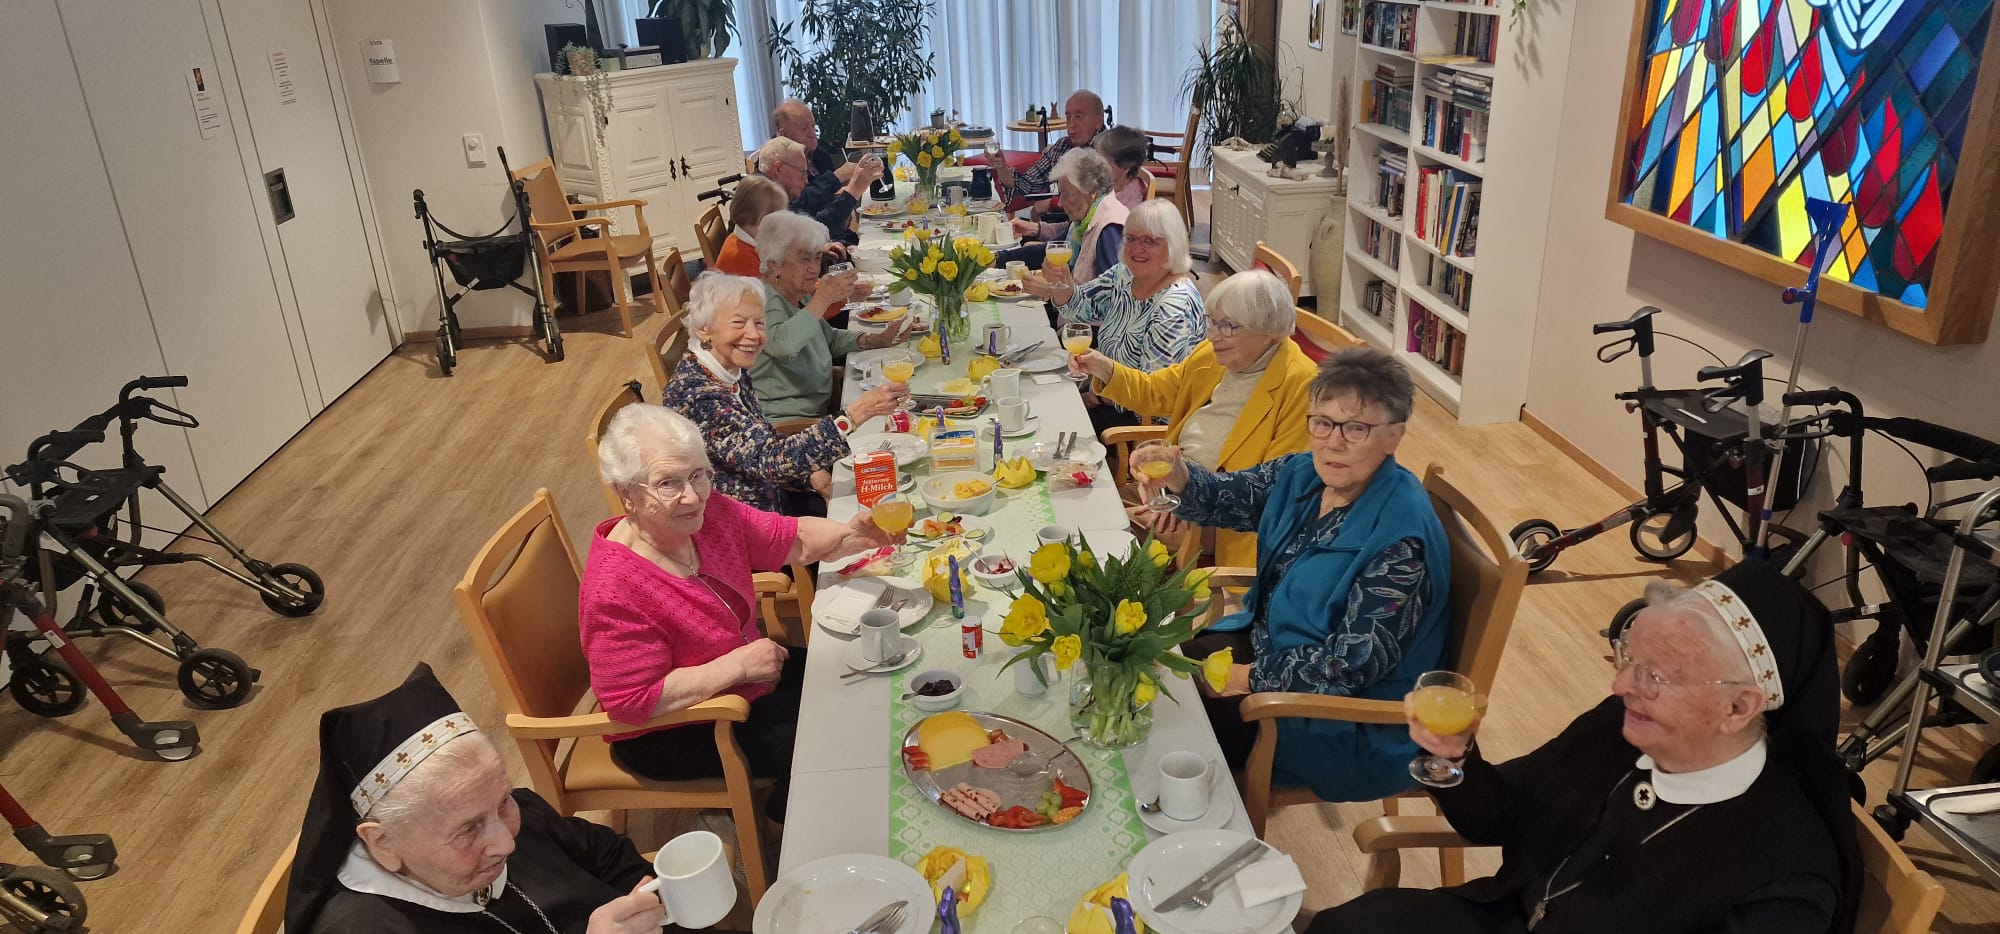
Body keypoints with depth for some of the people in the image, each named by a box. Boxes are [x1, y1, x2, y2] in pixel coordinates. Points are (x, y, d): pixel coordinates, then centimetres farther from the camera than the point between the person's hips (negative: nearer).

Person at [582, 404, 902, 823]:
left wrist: (850, 533, -24)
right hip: (674, 735, -8)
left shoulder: (709, 512, -11)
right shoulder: (615, 590, -33)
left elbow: (793, 539, -4)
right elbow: (632, 701, -32)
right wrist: (737, 665, -29)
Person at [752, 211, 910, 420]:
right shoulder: (764, 300, -15)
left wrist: (877, 340, 13)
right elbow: (782, 346, -36)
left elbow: (830, 339, 28)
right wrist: (822, 299, -33)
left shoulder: (799, 297, 13)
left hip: (820, 409, 9)